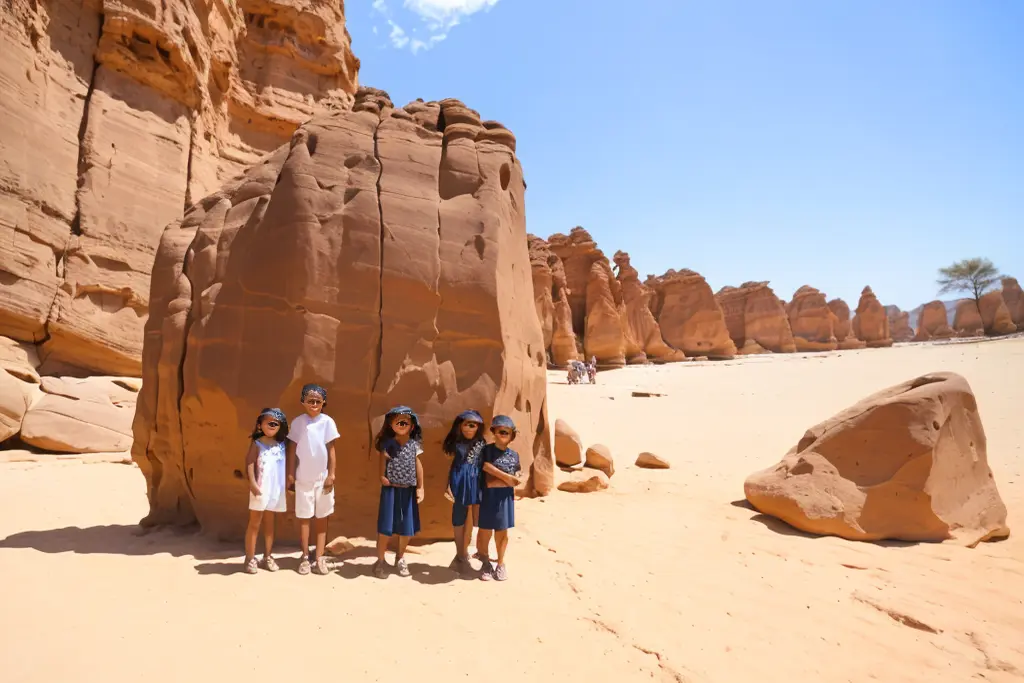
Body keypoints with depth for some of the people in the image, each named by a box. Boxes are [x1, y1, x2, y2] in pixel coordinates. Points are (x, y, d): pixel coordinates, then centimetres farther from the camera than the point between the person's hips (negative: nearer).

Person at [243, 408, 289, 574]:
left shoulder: (282, 445, 7)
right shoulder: (257, 444, -4)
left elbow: (285, 467, 10)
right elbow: (250, 465, -11)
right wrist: (253, 484, -20)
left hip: (277, 489, 4)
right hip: (260, 489, -4)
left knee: (269, 523, 13)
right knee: (254, 523, 3)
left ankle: (268, 556, 21)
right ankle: (250, 558, 10)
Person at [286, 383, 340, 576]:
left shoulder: (327, 421, -6)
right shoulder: (297, 422, -4)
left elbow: (331, 450, -4)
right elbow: (292, 449, 0)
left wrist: (331, 475, -6)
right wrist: (290, 474, -4)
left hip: (323, 477, 0)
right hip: (303, 478, 0)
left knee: (322, 517, 6)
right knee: (303, 517, 7)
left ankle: (320, 557, 13)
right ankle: (305, 557, 16)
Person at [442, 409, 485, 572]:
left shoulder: (482, 445, 2)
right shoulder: (456, 444, -1)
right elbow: (450, 466, 2)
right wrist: (448, 486, -4)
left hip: (476, 484, 1)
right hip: (459, 484, -1)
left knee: (471, 519, 9)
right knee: (459, 519, 6)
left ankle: (463, 553, 26)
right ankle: (461, 554, 20)